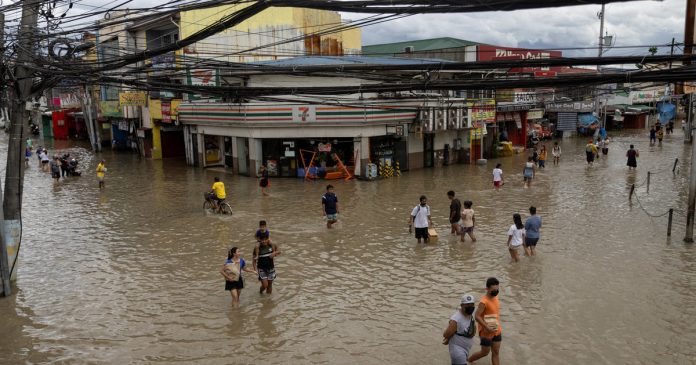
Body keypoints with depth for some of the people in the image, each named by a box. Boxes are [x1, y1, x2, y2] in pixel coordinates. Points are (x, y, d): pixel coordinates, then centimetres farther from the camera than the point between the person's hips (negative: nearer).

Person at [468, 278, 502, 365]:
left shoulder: (495, 297, 1)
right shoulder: (484, 302, -24)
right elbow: (477, 316, -26)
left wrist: (498, 327, 14)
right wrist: (487, 327, -25)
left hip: (497, 331, 7)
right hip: (486, 332, -7)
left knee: (496, 352, 9)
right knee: (485, 352, 8)